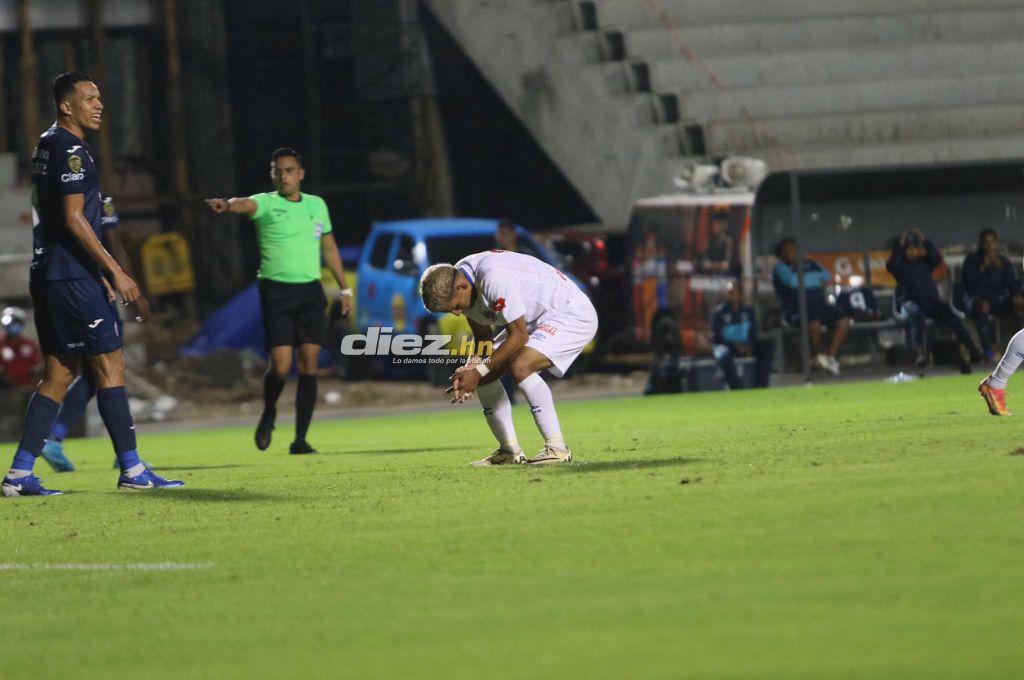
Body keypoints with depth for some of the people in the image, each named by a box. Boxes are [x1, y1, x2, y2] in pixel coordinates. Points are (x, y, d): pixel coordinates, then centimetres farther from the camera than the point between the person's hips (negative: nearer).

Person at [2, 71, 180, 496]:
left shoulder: (47, 146, 20)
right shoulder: (70, 150, -12)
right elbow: (73, 218, -19)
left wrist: (101, 272, 27)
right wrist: (115, 271, -18)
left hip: (47, 276, 10)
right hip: (73, 277, -10)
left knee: (58, 373, 9)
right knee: (110, 365, -7)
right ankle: (131, 470, -7)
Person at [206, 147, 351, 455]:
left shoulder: (317, 205, 13)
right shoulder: (266, 203, -2)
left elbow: (329, 248, 23)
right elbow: (246, 204, -26)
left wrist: (344, 288, 21)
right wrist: (227, 204, -50)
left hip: (311, 291, 4)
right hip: (276, 291, -4)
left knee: (309, 363, -4)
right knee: (280, 365, -11)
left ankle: (300, 439, 3)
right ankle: (269, 414, 21)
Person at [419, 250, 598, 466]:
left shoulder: (494, 279, -34)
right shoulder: (454, 285, -4)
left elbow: (519, 335, -27)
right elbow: (483, 337, 7)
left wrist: (479, 371, -23)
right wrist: (470, 368, -13)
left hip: (573, 316, -10)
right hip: (536, 321, 10)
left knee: (519, 366, -30)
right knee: (484, 375, 3)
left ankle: (556, 447, -23)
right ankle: (509, 451, 12)